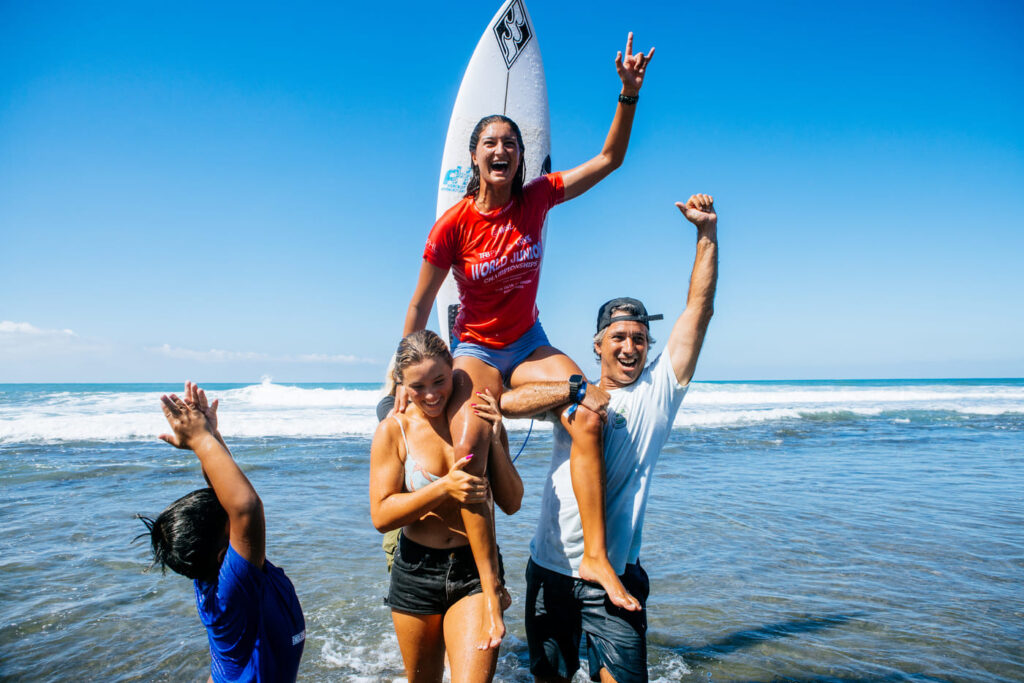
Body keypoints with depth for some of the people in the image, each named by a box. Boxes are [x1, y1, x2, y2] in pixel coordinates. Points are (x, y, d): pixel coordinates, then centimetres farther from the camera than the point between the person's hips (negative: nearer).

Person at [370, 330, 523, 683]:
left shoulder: (481, 420, -3)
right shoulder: (393, 431, -8)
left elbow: (511, 504, -2)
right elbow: (381, 515, -12)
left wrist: (494, 441, -16)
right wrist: (443, 488, -25)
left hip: (476, 568, 0)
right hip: (416, 572, 1)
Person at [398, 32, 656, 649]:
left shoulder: (537, 198, -5)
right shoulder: (454, 224, -13)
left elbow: (610, 159, -1)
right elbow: (420, 306, -5)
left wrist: (629, 95, -15)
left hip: (529, 344, 3)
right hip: (476, 350, -2)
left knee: (589, 412, -26)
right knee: (468, 448, -29)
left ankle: (596, 556, -19)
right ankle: (491, 586, -18)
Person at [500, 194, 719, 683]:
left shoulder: (658, 391, -1)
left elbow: (699, 308, -6)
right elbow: (505, 402, -11)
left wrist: (707, 231, -9)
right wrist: (574, 390, -19)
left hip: (616, 574, -1)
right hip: (551, 569, 2)